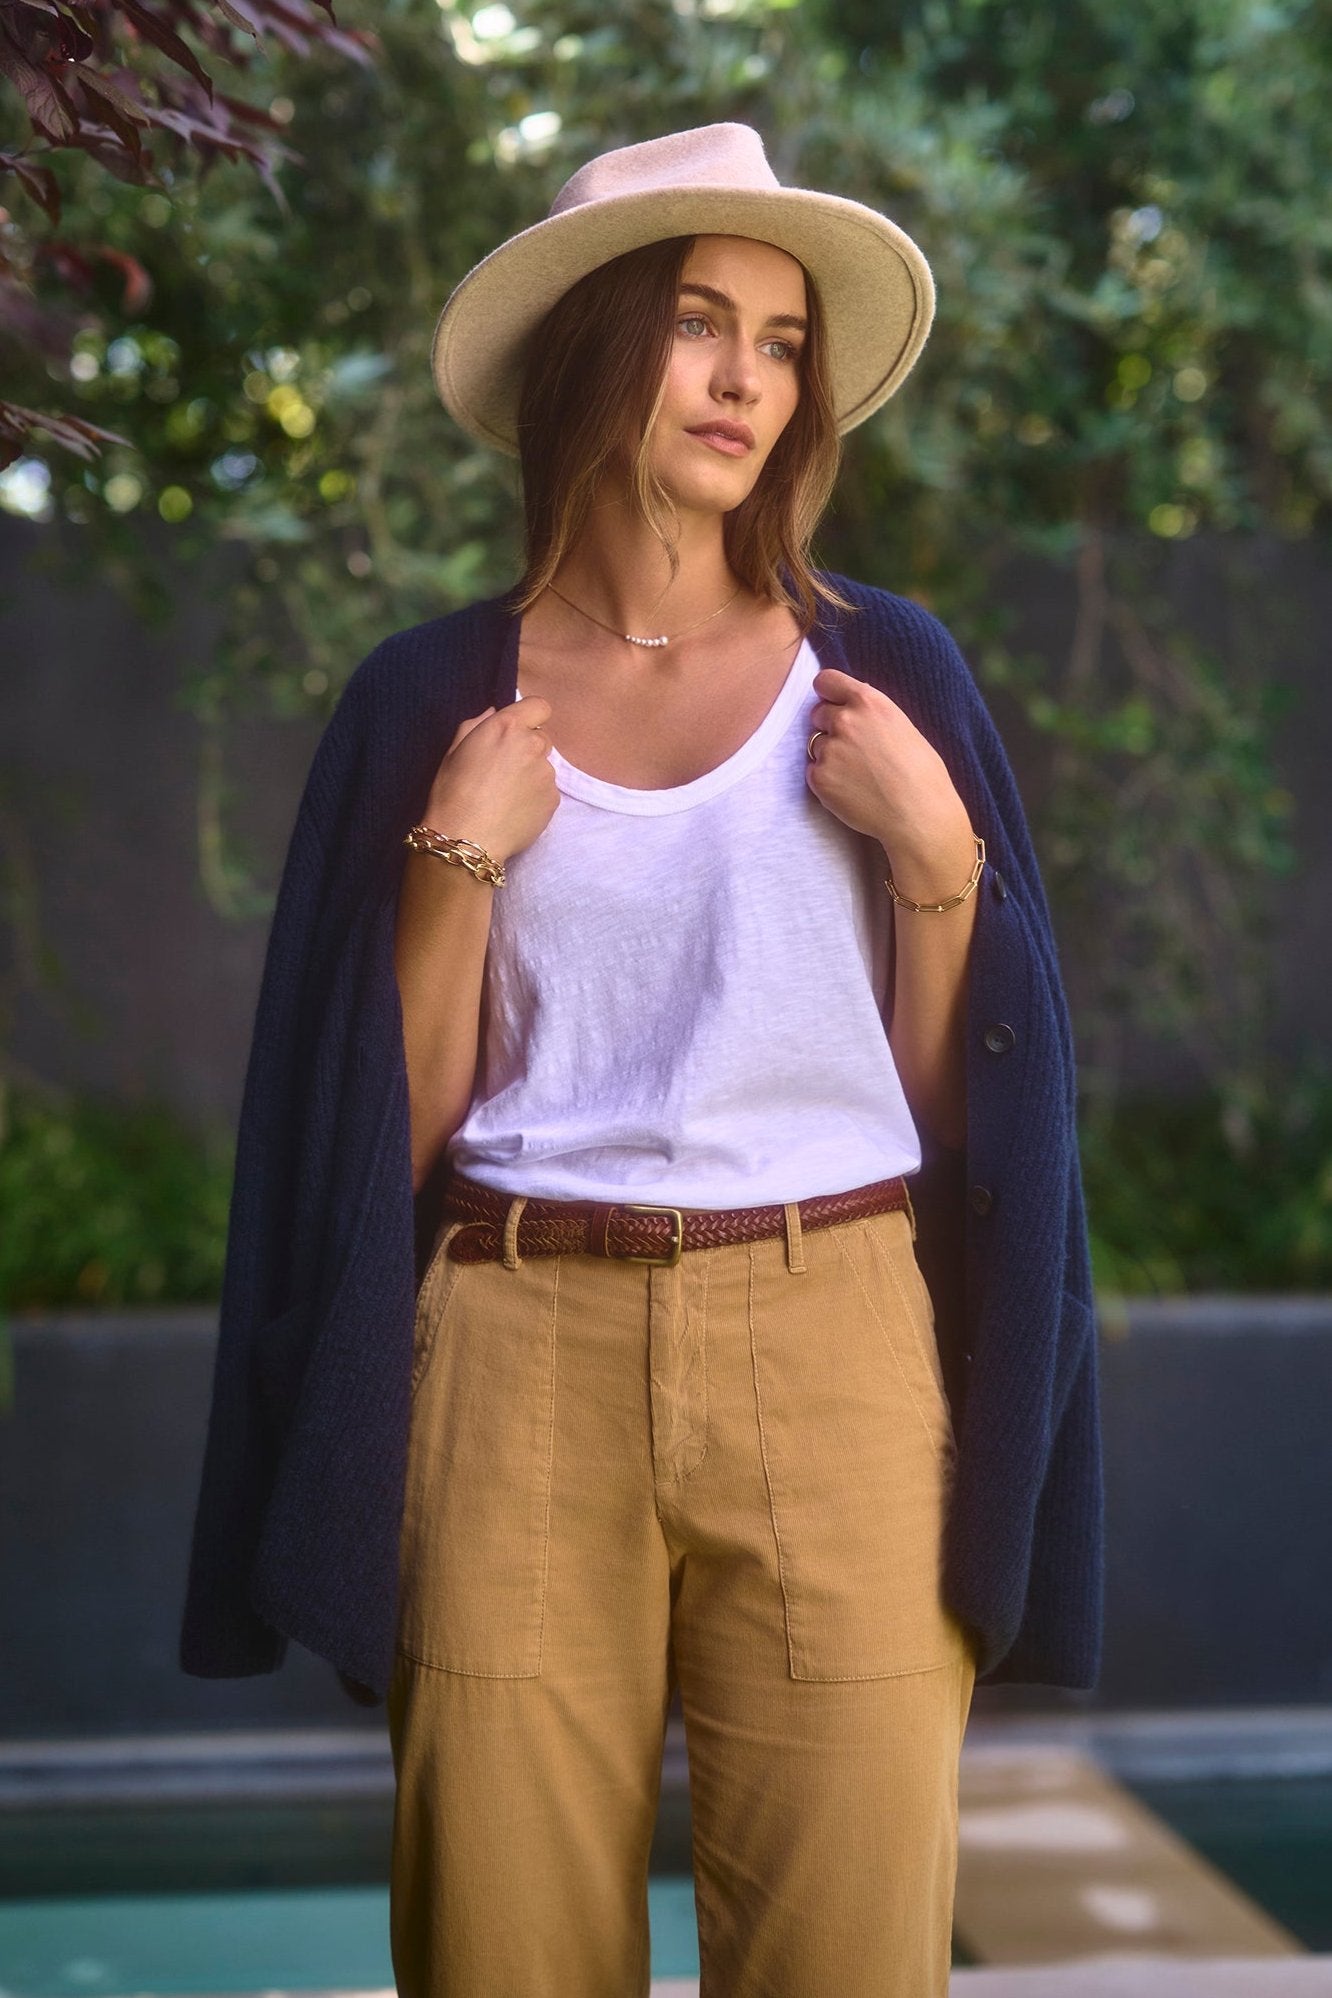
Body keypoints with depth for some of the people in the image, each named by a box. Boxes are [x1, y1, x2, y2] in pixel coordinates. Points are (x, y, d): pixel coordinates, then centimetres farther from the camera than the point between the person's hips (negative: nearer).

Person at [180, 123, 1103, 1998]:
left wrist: (933, 846, -5)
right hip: (518, 1352, 0)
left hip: (830, 1351, 0)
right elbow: (398, 1124, 4)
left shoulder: (884, 669, 9)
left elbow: (951, 1099, 7)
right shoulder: (435, 699, 8)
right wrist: (460, 858, -5)